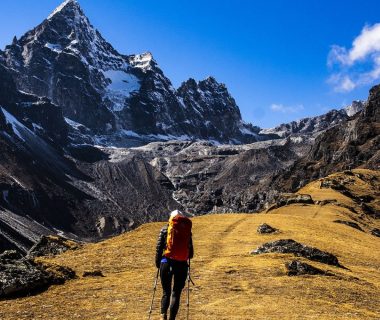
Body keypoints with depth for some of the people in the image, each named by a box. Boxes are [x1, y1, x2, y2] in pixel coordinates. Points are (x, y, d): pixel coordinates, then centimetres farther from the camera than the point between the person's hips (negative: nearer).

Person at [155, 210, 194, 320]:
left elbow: (159, 248, 0)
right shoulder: (187, 230, 6)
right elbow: (191, 253, 6)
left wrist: (157, 263, 11)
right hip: (182, 265, 0)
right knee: (176, 293, 11)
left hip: (167, 262, 0)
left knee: (166, 292, 13)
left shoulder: (165, 229, 3)